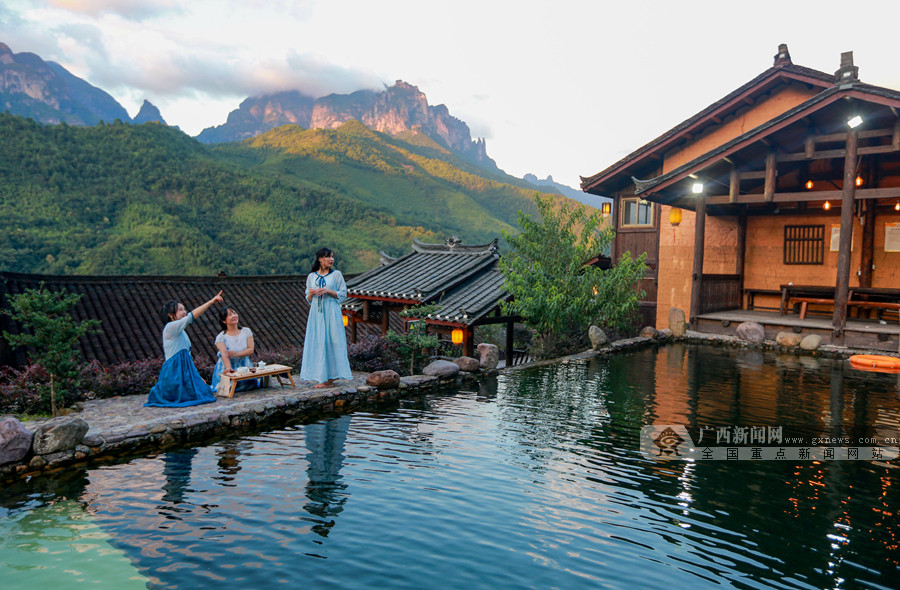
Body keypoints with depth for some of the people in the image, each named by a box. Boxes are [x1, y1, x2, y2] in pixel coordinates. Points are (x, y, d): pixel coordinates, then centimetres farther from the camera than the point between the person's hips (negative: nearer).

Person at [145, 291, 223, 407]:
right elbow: (192, 316, -21)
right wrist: (212, 301, -22)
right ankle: (159, 394, 8)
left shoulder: (181, 332, 19)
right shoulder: (170, 327, -9)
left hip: (184, 371, 10)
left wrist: (198, 377, 20)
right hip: (174, 371, -10)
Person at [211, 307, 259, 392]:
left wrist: (237, 354, -21)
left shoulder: (246, 331, 1)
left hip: (244, 366, 2)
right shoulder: (221, 337, -8)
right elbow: (224, 354, -20)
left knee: (251, 385, -13)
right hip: (227, 367, -2)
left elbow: (251, 350, -5)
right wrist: (228, 368, -37)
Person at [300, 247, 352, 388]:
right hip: (316, 312, 3)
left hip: (331, 313, -3)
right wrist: (311, 293, -7)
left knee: (331, 342, -5)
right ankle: (323, 377, 8)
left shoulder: (336, 274, 2)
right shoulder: (311, 276, 10)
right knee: (317, 343, 1)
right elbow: (308, 298, 15)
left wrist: (328, 291, -13)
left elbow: (343, 294, 0)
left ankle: (330, 377, 1)